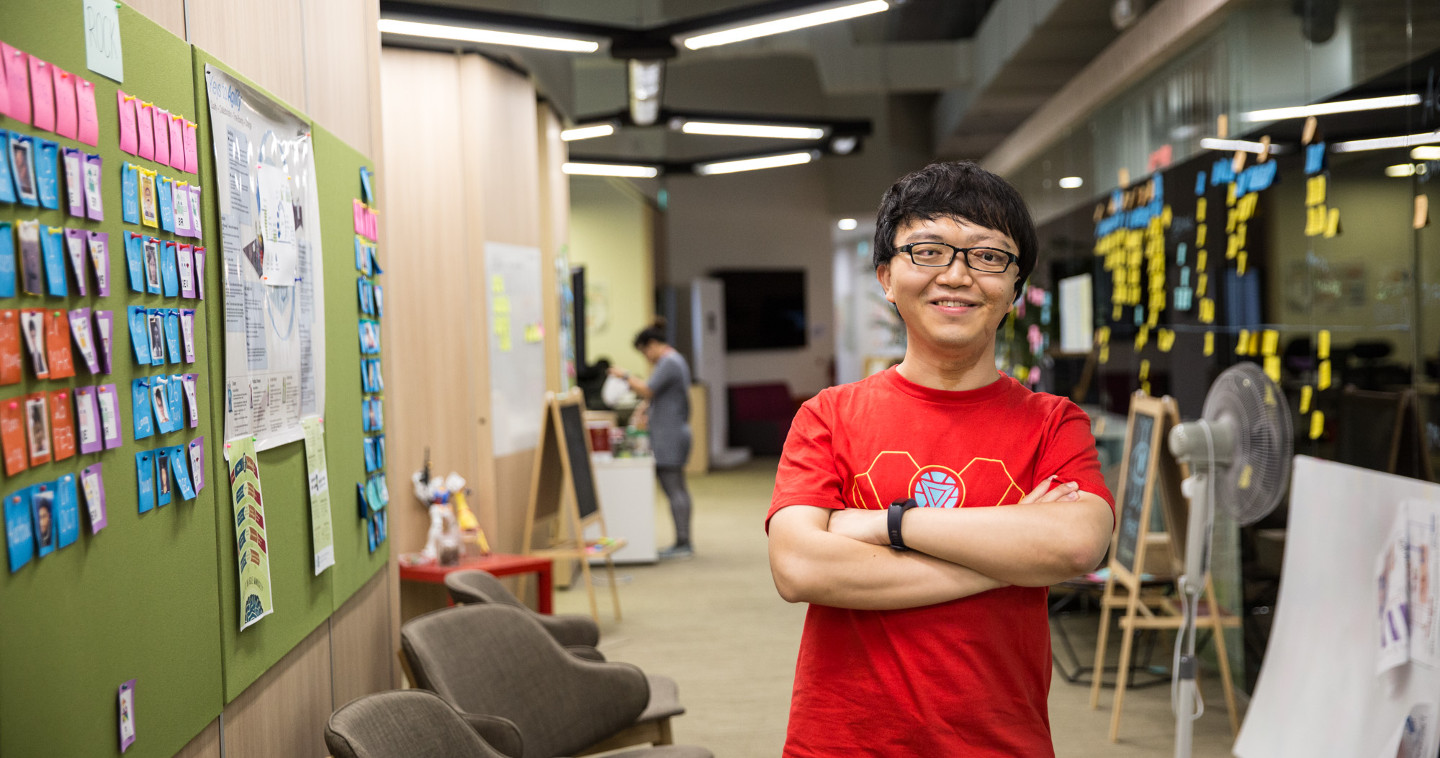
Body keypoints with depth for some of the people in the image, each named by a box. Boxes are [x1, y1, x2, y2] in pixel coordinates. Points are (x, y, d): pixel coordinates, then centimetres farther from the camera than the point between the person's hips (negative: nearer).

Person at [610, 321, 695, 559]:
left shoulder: (668, 363, -14)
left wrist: (625, 376, -8)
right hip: (676, 431, 11)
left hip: (669, 435, -11)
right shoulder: (676, 359, 19)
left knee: (673, 489, -9)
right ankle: (684, 542, 16)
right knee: (678, 488, 12)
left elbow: (647, 390, -19)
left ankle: (682, 543, -8)